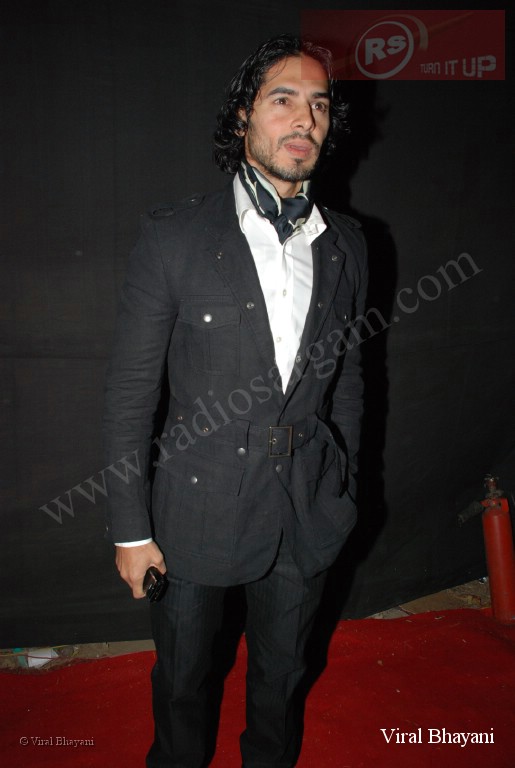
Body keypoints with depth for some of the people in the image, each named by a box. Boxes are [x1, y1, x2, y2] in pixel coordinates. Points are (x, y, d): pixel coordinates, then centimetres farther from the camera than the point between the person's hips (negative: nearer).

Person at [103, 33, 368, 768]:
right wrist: (130, 527, -8)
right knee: (182, 672, 23)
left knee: (282, 671, 25)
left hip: (309, 511, 3)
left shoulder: (347, 244, 0)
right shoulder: (175, 236, -12)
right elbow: (131, 389, -10)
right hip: (199, 506, -2)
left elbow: (347, 377, 7)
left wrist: (344, 492, 11)